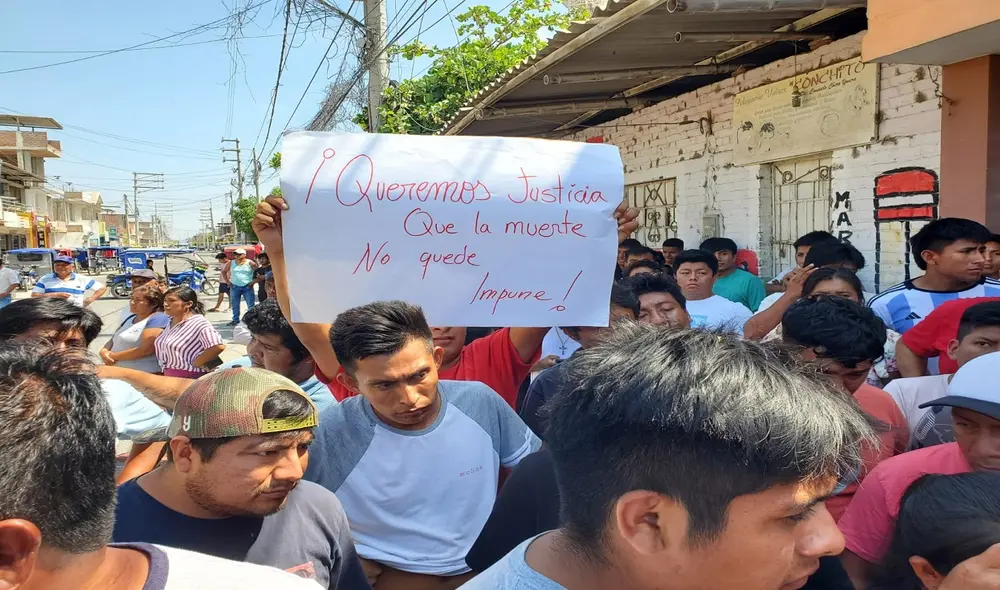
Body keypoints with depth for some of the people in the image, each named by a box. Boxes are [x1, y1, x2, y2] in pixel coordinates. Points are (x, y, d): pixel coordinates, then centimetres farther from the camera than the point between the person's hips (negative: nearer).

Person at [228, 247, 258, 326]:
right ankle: (235, 320, 18)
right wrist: (228, 281, 8)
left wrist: (253, 281, -6)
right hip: (235, 287, 3)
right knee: (235, 305, 8)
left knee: (251, 305, -3)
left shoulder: (249, 263, -4)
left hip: (247, 287, -3)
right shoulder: (231, 263, 4)